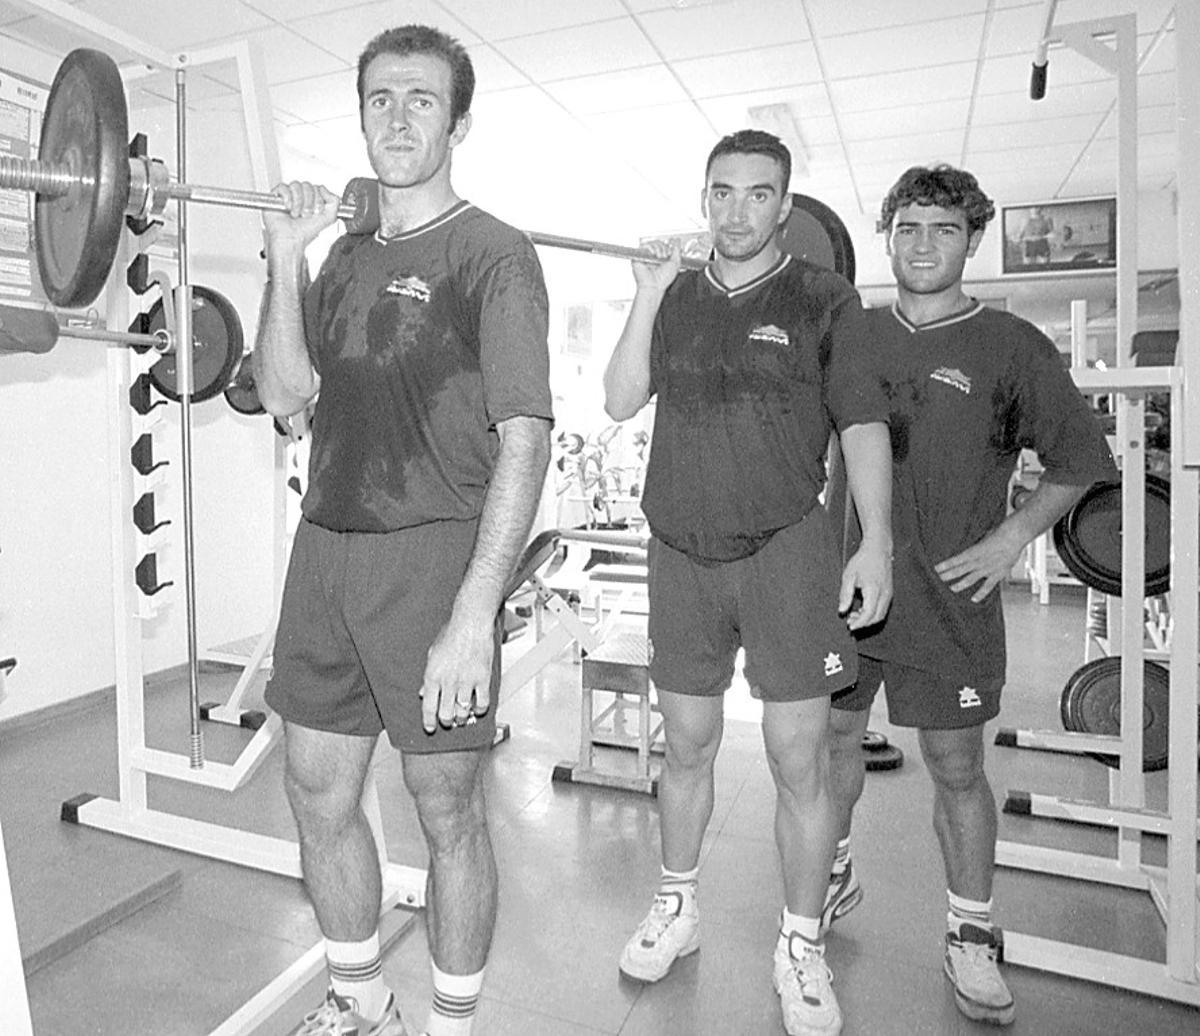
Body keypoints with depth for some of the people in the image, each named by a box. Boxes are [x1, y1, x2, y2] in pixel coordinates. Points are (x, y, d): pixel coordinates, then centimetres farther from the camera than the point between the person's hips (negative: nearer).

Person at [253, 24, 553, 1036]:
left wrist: (472, 616, -23)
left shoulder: (494, 254, -6)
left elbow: (525, 441, -15)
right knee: (319, 798, 15)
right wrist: (286, 260, 4)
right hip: (325, 549, 7)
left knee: (448, 813, 7)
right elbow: (284, 393, 14)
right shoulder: (348, 257, 16)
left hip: (433, 562, -7)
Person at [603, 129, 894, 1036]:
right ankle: (677, 907, 34)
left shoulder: (824, 299, 2)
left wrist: (878, 540, -11)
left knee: (799, 757, 0)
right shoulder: (675, 299, 11)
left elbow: (863, 424, -2)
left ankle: (802, 946, 21)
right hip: (682, 553, 3)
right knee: (687, 744, 14)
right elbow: (619, 403, 1)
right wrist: (647, 295, -5)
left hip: (786, 547, -2)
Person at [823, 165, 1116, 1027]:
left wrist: (1012, 536, -7)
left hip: (950, 600, -3)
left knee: (957, 768, 7)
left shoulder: (1013, 348, -2)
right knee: (834, 737, 16)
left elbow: (1081, 462, 5)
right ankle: (834, 874, 41)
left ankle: (973, 938, 28)